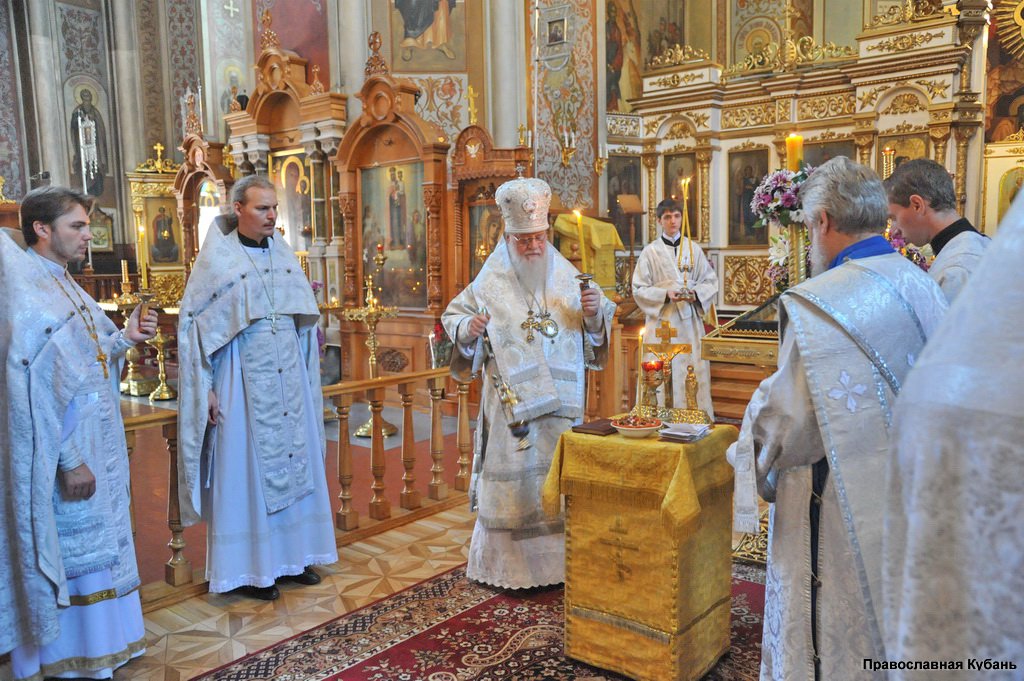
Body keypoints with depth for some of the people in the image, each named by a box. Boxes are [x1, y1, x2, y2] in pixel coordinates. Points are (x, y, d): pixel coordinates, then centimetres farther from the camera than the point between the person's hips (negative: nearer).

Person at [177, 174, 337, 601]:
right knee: (246, 470, 2)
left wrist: (307, 376, 13)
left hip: (288, 378, 6)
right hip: (243, 381, -5)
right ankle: (248, 568, 14)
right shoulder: (217, 258, -5)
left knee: (295, 463, 10)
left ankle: (292, 556, 24)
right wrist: (207, 389, -11)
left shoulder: (283, 254, 9)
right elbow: (193, 324, -6)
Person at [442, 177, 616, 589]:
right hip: (512, 400, -3)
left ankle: (559, 556, 25)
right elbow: (454, 316, 6)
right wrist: (468, 329, -16)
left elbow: (595, 328, 11)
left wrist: (595, 311, -11)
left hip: (561, 400, 3)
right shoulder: (490, 282, -2)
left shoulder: (566, 275, 5)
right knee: (514, 475, 2)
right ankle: (509, 563, 16)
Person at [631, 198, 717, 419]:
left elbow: (711, 282, 10)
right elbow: (639, 289, -1)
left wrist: (696, 293, -10)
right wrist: (666, 295, -15)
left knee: (695, 373, 0)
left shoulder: (694, 249, 10)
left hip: (690, 321, 2)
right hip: (661, 321, -2)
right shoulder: (650, 251, 3)